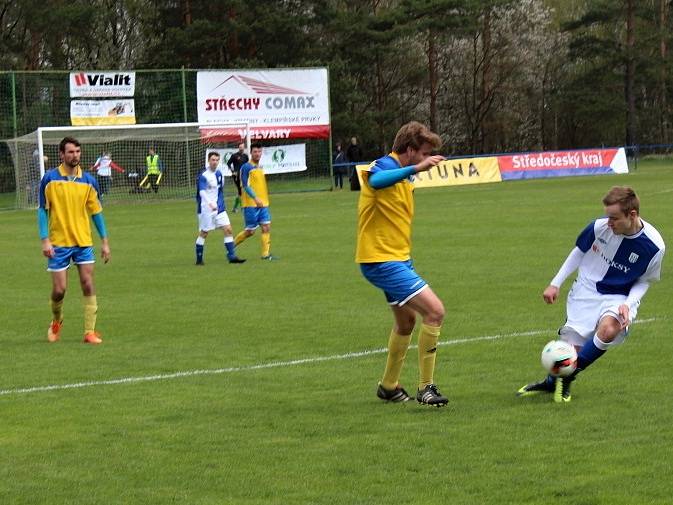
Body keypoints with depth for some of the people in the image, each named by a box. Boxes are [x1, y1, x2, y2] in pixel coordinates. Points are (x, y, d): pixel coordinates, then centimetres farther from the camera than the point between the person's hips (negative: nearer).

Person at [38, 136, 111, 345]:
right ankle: (56, 321, 28)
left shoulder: (88, 181, 3)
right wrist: (45, 240, -10)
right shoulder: (50, 179, -4)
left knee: (88, 285, -6)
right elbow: (42, 210, -2)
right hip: (58, 243, -2)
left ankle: (90, 331, -2)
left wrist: (105, 241, 7)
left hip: (83, 241, 2)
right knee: (59, 289, -1)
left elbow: (96, 211, 10)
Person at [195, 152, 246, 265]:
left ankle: (232, 256, -1)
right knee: (203, 233, 2)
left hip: (218, 208, 7)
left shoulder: (219, 173, 8)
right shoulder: (204, 175, -16)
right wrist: (210, 203, -45)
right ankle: (199, 259, 14)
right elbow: (202, 192, -31)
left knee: (228, 230, -2)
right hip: (206, 209, -7)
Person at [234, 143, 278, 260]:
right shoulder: (246, 167, -9)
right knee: (250, 231, -2)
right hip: (251, 204, -7)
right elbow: (246, 185, -16)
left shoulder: (260, 168, 15)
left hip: (263, 203, 7)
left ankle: (266, 254, -1)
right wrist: (256, 198, -25)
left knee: (266, 227, -4)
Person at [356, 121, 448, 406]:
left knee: (406, 322, 23)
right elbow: (376, 180, -44)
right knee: (435, 311, -16)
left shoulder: (403, 175, 13)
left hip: (398, 259, 11)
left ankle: (389, 387, 38)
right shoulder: (385, 166, -17)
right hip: (382, 261, -11)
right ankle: (425, 388, -10)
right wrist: (416, 169, -56)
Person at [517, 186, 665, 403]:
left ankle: (566, 376, -15)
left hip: (619, 298, -2)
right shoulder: (600, 227, -17)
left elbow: (643, 281, 1)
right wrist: (555, 284, 3)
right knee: (572, 347, -6)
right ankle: (551, 381, 26)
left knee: (608, 330, -34)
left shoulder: (654, 246, -18)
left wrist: (629, 304, -17)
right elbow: (578, 252, 4)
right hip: (586, 292, 2)